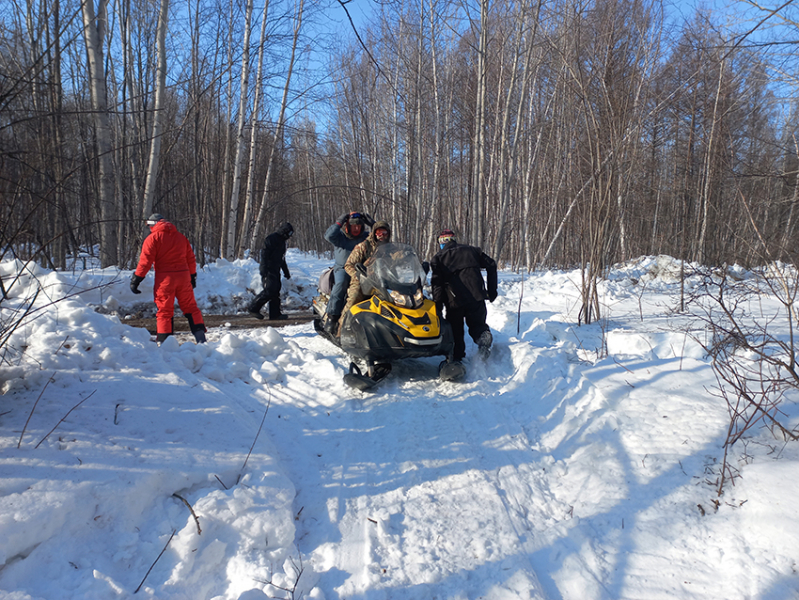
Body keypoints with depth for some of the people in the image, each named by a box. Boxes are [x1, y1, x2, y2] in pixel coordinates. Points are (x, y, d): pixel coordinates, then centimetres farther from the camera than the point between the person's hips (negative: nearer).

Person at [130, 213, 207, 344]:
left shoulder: (153, 238, -2)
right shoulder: (181, 236, 15)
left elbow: (145, 261, -9)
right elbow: (191, 259, 19)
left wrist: (136, 279, -5)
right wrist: (192, 276, 28)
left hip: (165, 279, -4)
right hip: (183, 277, 4)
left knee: (164, 310, 1)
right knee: (190, 307, 11)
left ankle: (163, 342, 0)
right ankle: (201, 337, 7)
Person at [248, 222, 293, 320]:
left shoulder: (282, 241, 20)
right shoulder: (271, 239, -10)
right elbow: (264, 255, -17)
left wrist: (286, 272, 29)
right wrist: (264, 271, -25)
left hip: (276, 271, 9)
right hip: (268, 271, -9)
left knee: (276, 291, 5)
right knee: (269, 291, -14)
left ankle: (275, 314, 7)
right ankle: (253, 308, -4)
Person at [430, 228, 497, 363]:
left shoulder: (438, 257, 11)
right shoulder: (471, 250, 18)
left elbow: (436, 281, -3)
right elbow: (491, 265, 11)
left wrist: (437, 304, -6)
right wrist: (492, 290, 14)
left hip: (455, 300, -1)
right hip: (476, 295, 2)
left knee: (455, 332, 12)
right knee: (477, 323, 16)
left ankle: (456, 359, 5)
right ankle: (483, 334, -17)